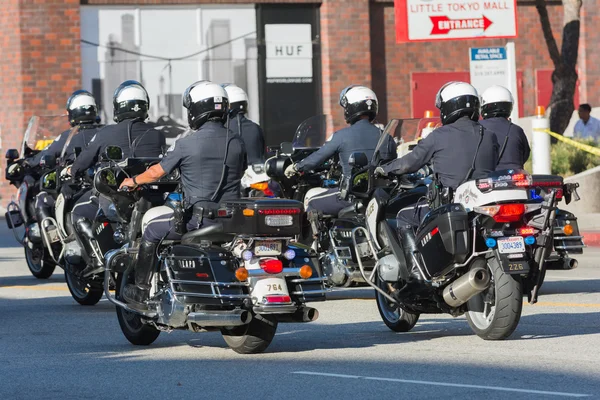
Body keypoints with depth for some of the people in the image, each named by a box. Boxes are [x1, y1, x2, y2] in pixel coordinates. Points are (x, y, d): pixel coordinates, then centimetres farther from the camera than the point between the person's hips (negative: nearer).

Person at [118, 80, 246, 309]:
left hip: (198, 219, -5)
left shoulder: (187, 144, -8)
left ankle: (141, 292, 17)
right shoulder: (237, 143, 3)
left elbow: (156, 173, 3)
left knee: (152, 230, 15)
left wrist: (133, 181, 23)